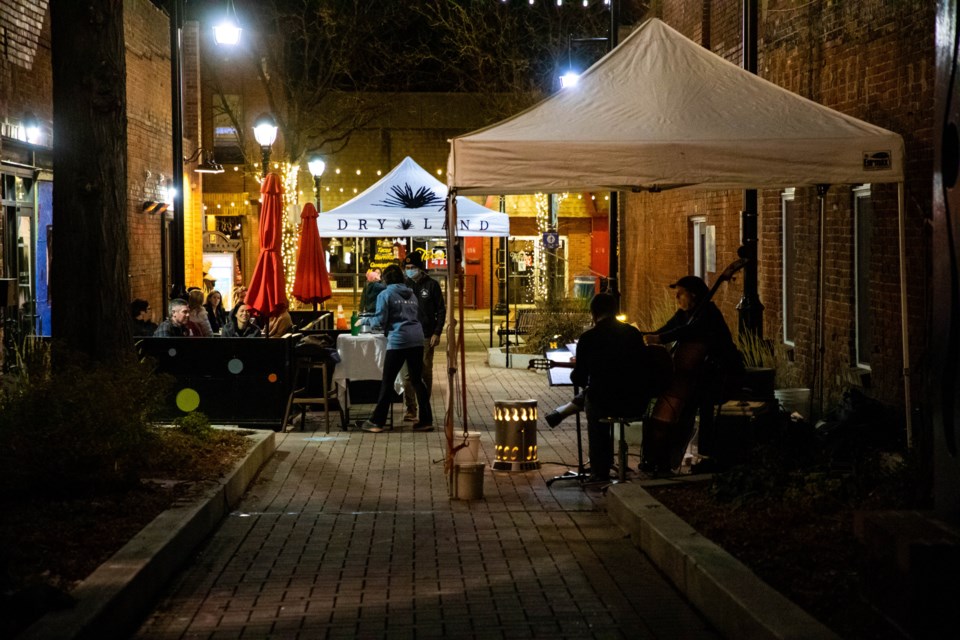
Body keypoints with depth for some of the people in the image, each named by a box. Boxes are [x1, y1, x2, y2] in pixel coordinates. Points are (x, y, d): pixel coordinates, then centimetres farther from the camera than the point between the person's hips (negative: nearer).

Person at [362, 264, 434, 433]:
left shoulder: (385, 294, 0)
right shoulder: (411, 294, 17)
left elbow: (381, 319, -5)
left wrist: (387, 329, 16)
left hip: (398, 339, -5)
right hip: (417, 338, 5)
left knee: (387, 382, 0)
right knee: (417, 380, 10)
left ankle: (377, 422, 4)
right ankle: (426, 420, 8)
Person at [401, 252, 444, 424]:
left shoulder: (431, 285, 1)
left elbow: (441, 310, 2)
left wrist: (437, 333, -6)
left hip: (426, 337, -1)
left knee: (426, 373, 4)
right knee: (408, 374, -2)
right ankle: (410, 410, 0)